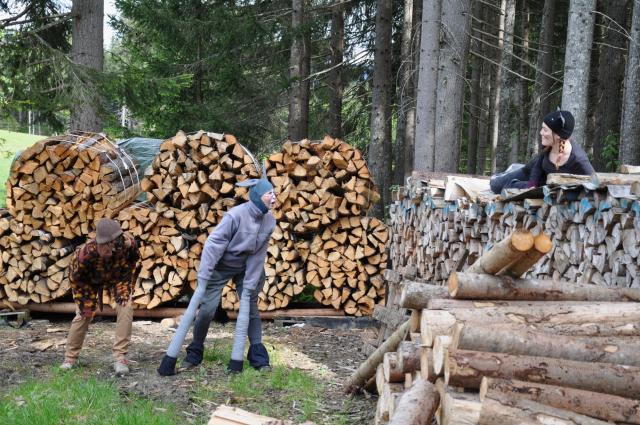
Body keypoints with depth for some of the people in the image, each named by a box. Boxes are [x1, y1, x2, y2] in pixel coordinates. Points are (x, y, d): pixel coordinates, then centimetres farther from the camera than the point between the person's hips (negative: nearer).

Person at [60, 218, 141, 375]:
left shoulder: (128, 243, -36)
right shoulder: (86, 252, -40)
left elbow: (135, 262, -11)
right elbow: (76, 278, -21)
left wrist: (127, 285, -13)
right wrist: (86, 303, -15)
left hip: (118, 278, 2)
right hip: (91, 281, -1)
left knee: (125, 310, -17)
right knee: (83, 315, -6)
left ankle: (120, 357, -10)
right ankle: (70, 358, 15)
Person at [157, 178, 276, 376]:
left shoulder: (269, 221, -13)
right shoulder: (236, 215, -29)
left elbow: (258, 255, -9)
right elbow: (214, 243, -27)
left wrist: (249, 285, -10)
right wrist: (203, 276, -27)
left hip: (245, 268, 4)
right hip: (221, 267, -4)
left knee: (250, 306, 3)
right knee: (207, 308, -4)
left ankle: (258, 354, 13)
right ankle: (195, 351, 12)